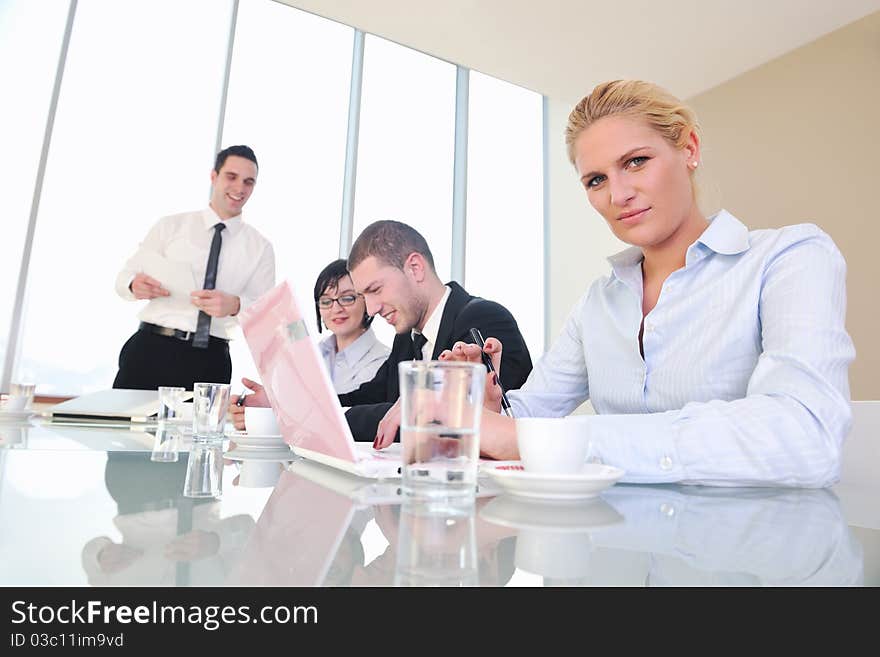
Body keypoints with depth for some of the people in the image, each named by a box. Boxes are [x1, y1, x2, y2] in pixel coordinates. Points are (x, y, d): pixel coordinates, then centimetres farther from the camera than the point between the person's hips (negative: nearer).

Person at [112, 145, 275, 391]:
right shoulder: (170, 226, 8)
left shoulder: (260, 247, 8)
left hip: (210, 360, 0)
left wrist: (235, 305, -19)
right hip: (151, 347, 1)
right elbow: (125, 276, 9)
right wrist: (135, 285, -15)